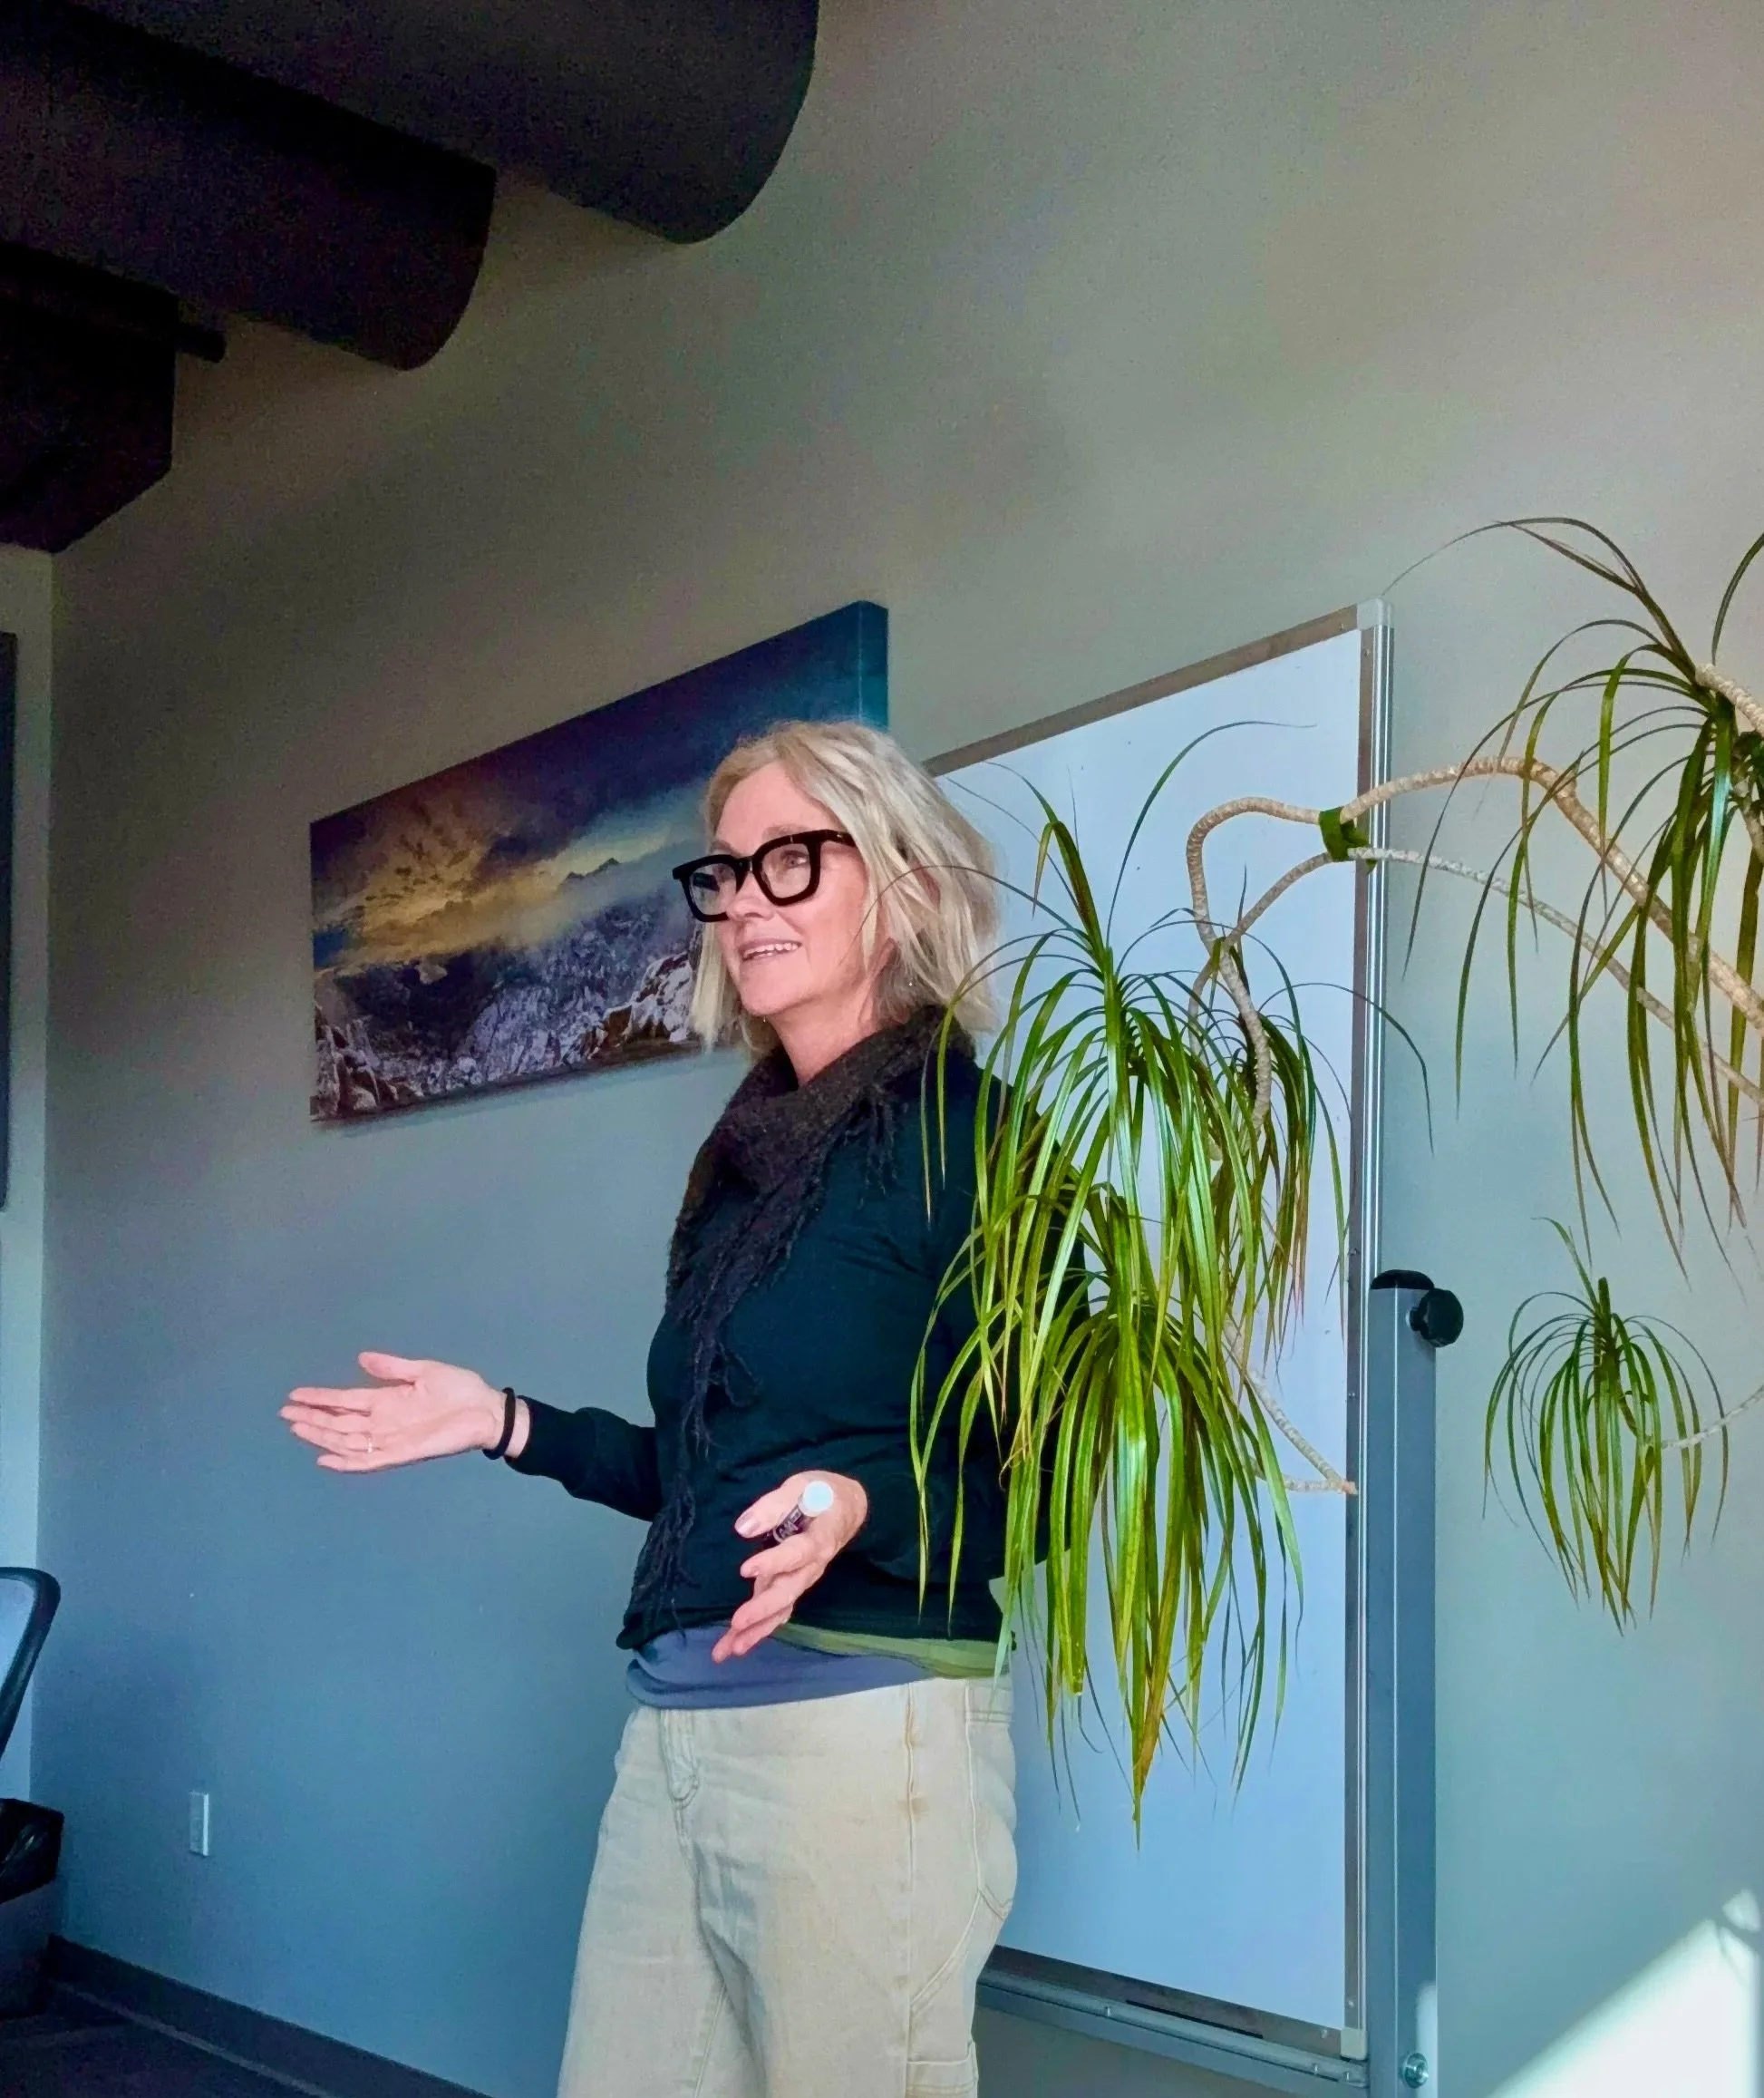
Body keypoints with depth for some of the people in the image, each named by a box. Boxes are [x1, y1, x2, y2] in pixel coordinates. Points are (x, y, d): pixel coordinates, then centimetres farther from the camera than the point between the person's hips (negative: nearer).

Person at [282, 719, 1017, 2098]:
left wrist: (862, 1507, -30)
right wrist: (512, 1425, 14)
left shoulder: (959, 1129, -9)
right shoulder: (749, 1152, 13)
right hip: (677, 1723, 7)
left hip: (864, 1721, -7)